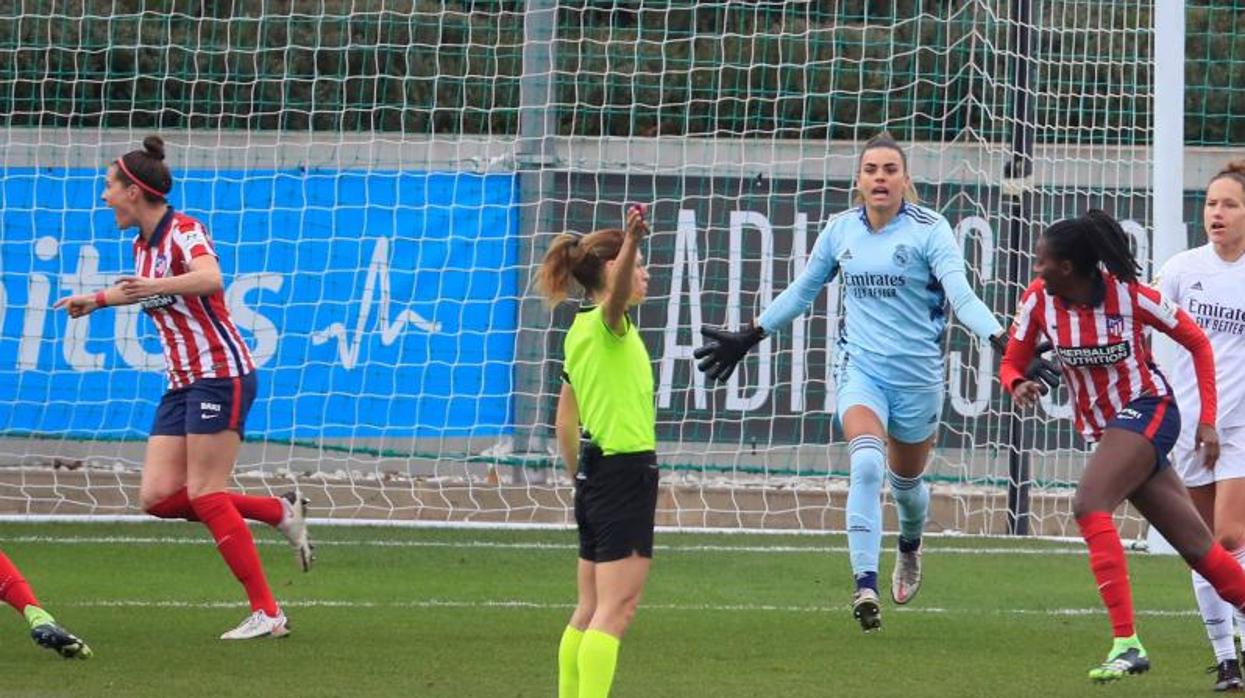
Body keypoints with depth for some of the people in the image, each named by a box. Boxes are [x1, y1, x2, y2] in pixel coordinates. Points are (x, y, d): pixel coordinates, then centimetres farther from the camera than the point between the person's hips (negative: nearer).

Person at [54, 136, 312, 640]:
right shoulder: (143, 244, 12)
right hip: (182, 382, 9)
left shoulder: (183, 230, -13)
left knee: (204, 495, -14)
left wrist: (157, 286, -48)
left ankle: (266, 613, -11)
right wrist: (96, 300, 48)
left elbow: (210, 279, -35)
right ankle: (281, 512, 10)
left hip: (220, 375, -9)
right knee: (158, 497, -2)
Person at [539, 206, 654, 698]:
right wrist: (631, 242, -56)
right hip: (626, 470, -10)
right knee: (616, 607, -12)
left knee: (591, 608, 15)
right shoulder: (606, 323, -11)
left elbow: (565, 421, 21)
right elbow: (616, 292, -37)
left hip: (595, 469, 10)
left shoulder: (580, 333, 15)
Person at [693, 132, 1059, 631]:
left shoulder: (930, 229, -8)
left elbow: (961, 294, -17)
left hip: (917, 373, -1)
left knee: (906, 479, 16)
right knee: (866, 464, -24)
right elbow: (802, 291, 18)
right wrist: (748, 338, 21)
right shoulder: (840, 230, 4)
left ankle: (910, 545, 52)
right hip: (860, 367, 1)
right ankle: (865, 586, -27)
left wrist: (1001, 341, -33)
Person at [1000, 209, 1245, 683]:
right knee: (1197, 548, 6)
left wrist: (1207, 419, -8)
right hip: (1101, 429, 6)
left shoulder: (1129, 295, -16)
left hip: (1147, 410, -6)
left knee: (1088, 505, -27)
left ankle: (1127, 644, -30)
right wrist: (1018, 385, -21)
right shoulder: (1037, 301, -4)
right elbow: (1012, 364, 4)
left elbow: (1197, 342, -5)